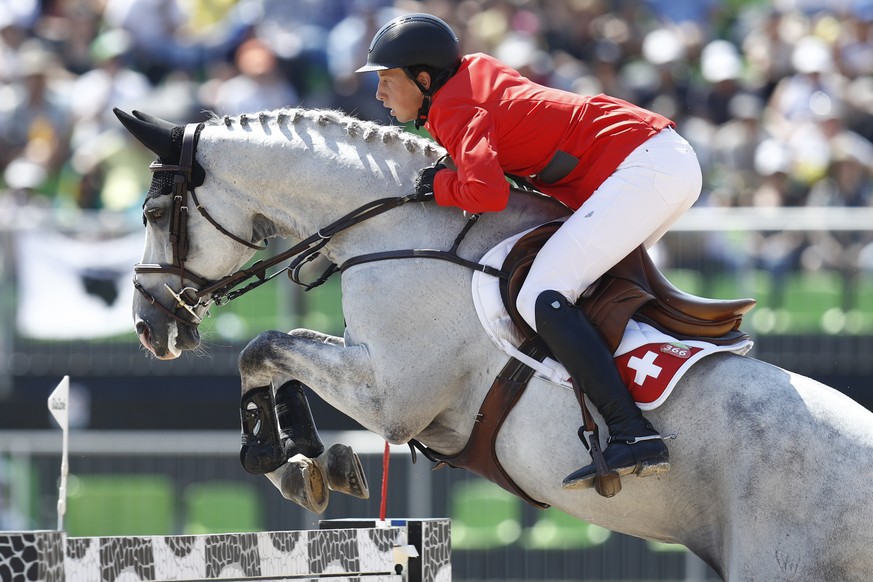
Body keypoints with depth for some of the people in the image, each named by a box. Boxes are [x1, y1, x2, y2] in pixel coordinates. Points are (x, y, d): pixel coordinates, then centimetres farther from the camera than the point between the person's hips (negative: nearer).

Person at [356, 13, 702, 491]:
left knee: (541, 298, -18)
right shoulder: (474, 70, 19)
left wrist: (438, 185, -5)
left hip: (642, 167, -10)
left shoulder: (454, 111, -8)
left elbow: (487, 193, -25)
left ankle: (633, 438, -29)